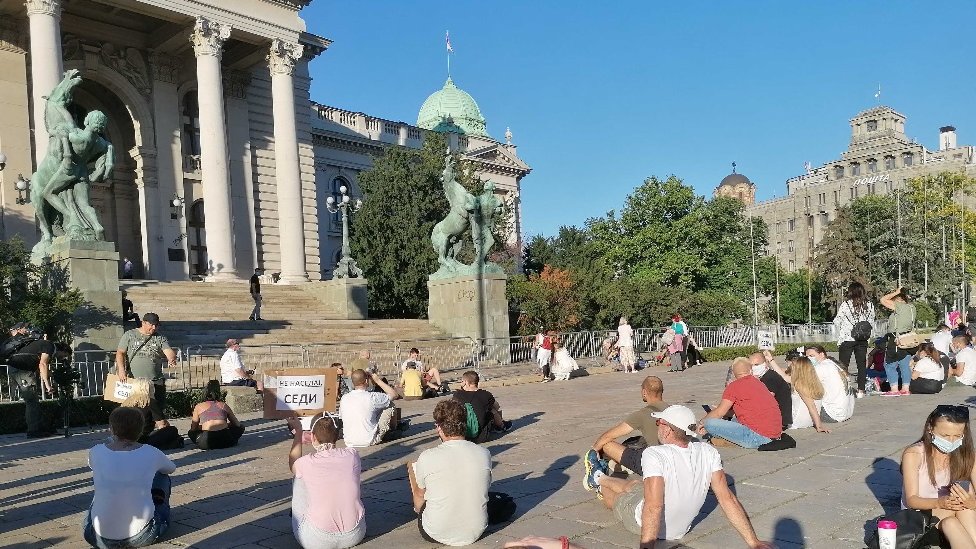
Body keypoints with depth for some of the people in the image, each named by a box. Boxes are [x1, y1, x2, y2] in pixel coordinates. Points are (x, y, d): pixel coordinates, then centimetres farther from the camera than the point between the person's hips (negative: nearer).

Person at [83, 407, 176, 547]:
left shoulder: (95, 452, -3)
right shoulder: (150, 453, -5)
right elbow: (172, 468, 17)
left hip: (102, 538, 2)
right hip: (142, 535, -1)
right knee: (162, 476, 22)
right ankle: (161, 513, 42)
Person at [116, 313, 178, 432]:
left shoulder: (160, 338, 7)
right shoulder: (130, 335, 6)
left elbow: (169, 352, -7)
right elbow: (120, 353, 2)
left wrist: (172, 359, -31)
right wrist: (121, 370, -13)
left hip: (155, 383, 0)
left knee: (157, 412, -6)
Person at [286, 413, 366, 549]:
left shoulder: (307, 463, -12)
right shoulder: (353, 455, -6)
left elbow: (293, 464, 15)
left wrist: (298, 430, 27)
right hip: (354, 536, 2)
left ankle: (297, 523, 39)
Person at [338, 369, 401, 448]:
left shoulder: (344, 399, -5)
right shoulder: (372, 397, -19)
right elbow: (395, 394, -5)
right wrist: (377, 380, 0)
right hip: (369, 441, -5)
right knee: (390, 406, 9)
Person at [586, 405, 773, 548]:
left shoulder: (654, 455, -34)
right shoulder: (708, 453, -19)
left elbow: (653, 507, -40)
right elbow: (727, 499, -18)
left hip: (644, 524, -5)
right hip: (681, 528, 5)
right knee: (634, 483, 31)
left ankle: (599, 480, 60)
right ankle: (600, 477, 60)